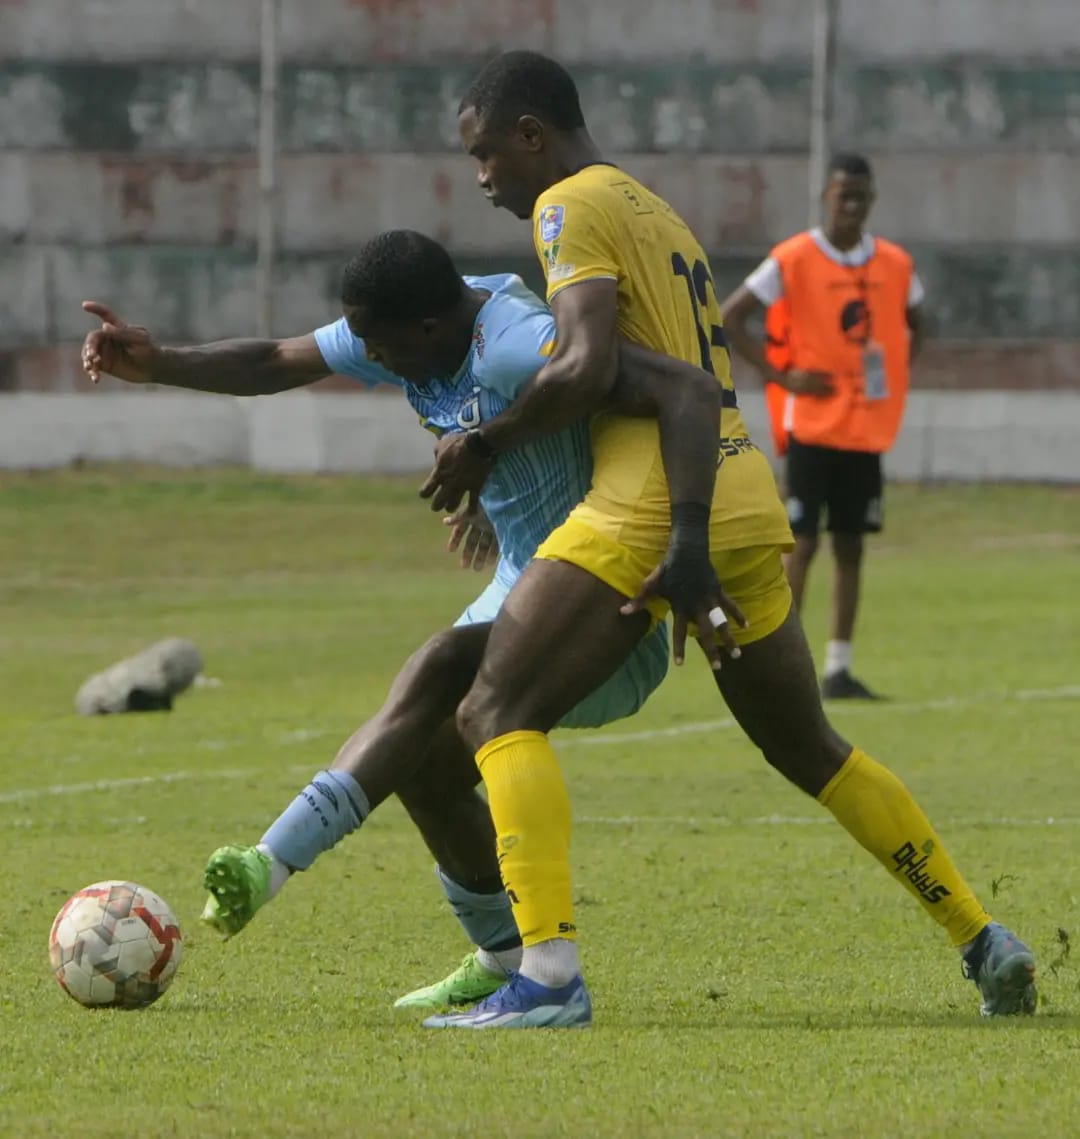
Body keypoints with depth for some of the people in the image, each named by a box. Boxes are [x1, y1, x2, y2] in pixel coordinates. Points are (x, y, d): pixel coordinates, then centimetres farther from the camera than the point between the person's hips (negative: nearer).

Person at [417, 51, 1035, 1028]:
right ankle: (984, 942, 22)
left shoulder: (570, 206, -2)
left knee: (498, 716, -6)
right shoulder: (657, 210, 25)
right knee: (810, 747, 22)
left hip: (653, 508, -9)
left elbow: (586, 366, -15)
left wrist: (484, 446, -4)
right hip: (749, 502, 9)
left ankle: (549, 974, -20)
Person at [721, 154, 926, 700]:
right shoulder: (792, 260, -8)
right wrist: (779, 375, -12)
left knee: (850, 546, 6)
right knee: (802, 542, -7)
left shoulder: (896, 265, 6)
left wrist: (895, 374, 7)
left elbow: (914, 326, 24)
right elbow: (729, 318, -7)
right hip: (812, 425, -5)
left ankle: (839, 669, 10)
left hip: (869, 426, 5)